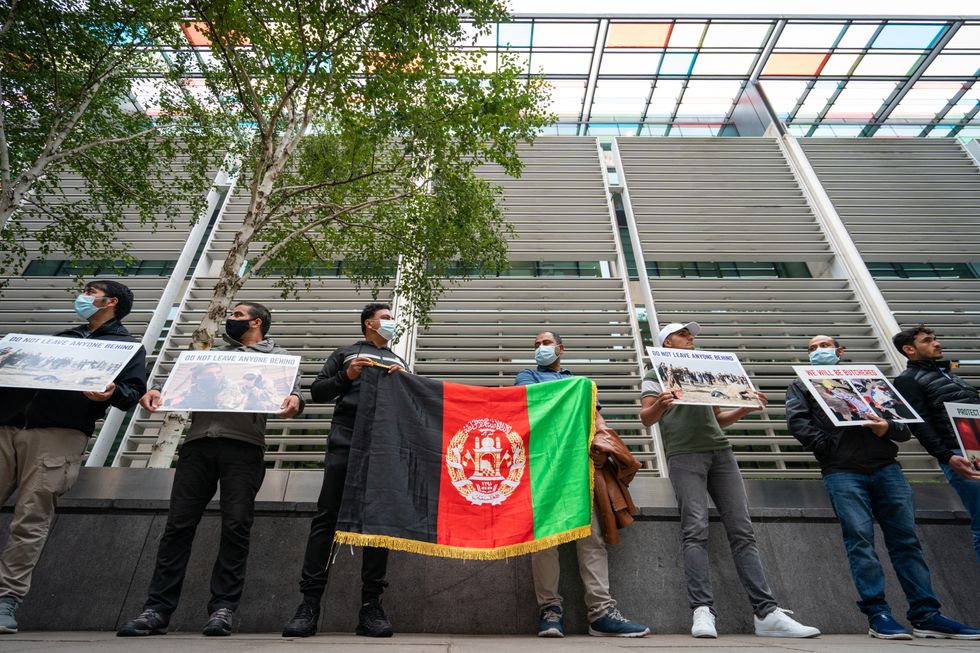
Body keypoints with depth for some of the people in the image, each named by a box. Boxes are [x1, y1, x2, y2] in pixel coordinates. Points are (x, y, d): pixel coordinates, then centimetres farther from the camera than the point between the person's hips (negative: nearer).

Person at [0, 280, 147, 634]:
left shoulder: (127, 345, 9)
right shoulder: (62, 336, 29)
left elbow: (134, 392, -3)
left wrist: (111, 392, -23)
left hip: (58, 435, -6)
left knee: (30, 522, -5)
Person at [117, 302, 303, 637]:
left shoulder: (277, 356, 15)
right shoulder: (212, 352, 28)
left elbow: (293, 389, 2)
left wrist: (294, 401, -22)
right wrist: (156, 390, -4)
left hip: (243, 445, -4)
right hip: (199, 442, 4)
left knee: (236, 525, -4)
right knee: (179, 523, 2)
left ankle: (223, 607, 5)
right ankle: (157, 609, 11)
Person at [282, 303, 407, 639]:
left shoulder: (399, 362, 27)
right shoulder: (345, 354, 19)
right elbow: (317, 391, 12)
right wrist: (346, 377, -4)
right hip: (345, 440, -2)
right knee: (326, 517, -5)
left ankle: (371, 606, 4)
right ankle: (309, 603, 1)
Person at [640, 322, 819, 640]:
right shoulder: (656, 373, 11)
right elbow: (646, 418, 0)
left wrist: (746, 408, 10)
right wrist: (660, 405, -22)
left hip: (720, 450, 5)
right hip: (684, 454, -5)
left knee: (742, 530, -1)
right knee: (696, 529, -13)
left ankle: (766, 612, 2)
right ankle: (702, 610, -11)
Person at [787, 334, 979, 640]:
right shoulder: (802, 385, 16)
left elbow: (905, 425, 16)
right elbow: (796, 421, -1)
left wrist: (888, 427, -7)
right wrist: (829, 448, -10)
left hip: (885, 466, 3)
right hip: (842, 471, -3)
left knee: (906, 539, 1)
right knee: (859, 540, -8)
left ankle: (926, 616, 8)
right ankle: (877, 615, -3)